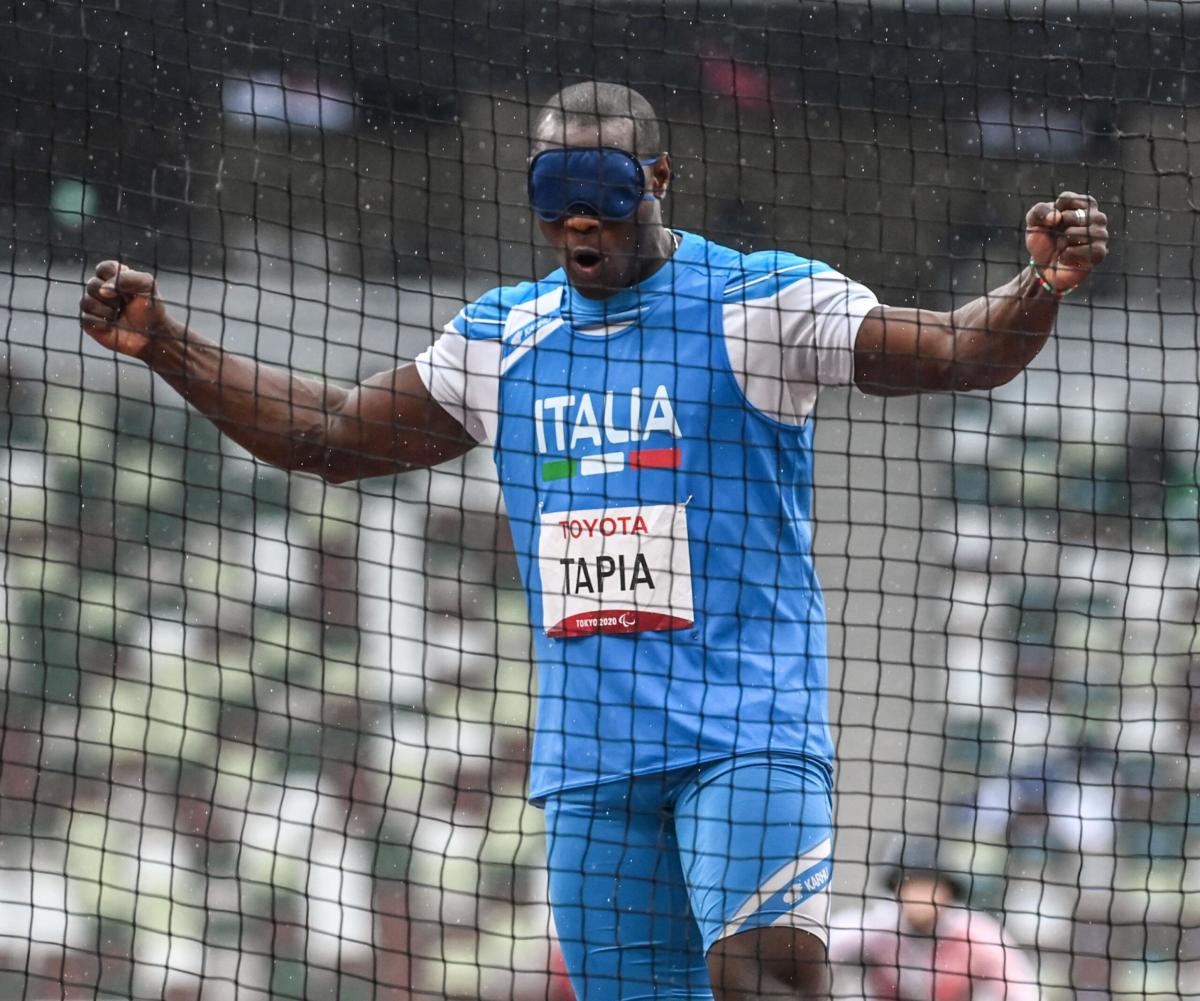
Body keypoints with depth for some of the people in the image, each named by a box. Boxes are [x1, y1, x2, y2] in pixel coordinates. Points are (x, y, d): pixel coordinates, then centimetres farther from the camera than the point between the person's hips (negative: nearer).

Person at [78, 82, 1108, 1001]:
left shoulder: (762, 302, -2)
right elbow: (335, 435, 23)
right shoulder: (503, 337, 14)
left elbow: (957, 352, -10)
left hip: (749, 729, -5)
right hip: (588, 751, 5)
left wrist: (1039, 289, -30)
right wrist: (164, 343, 16)